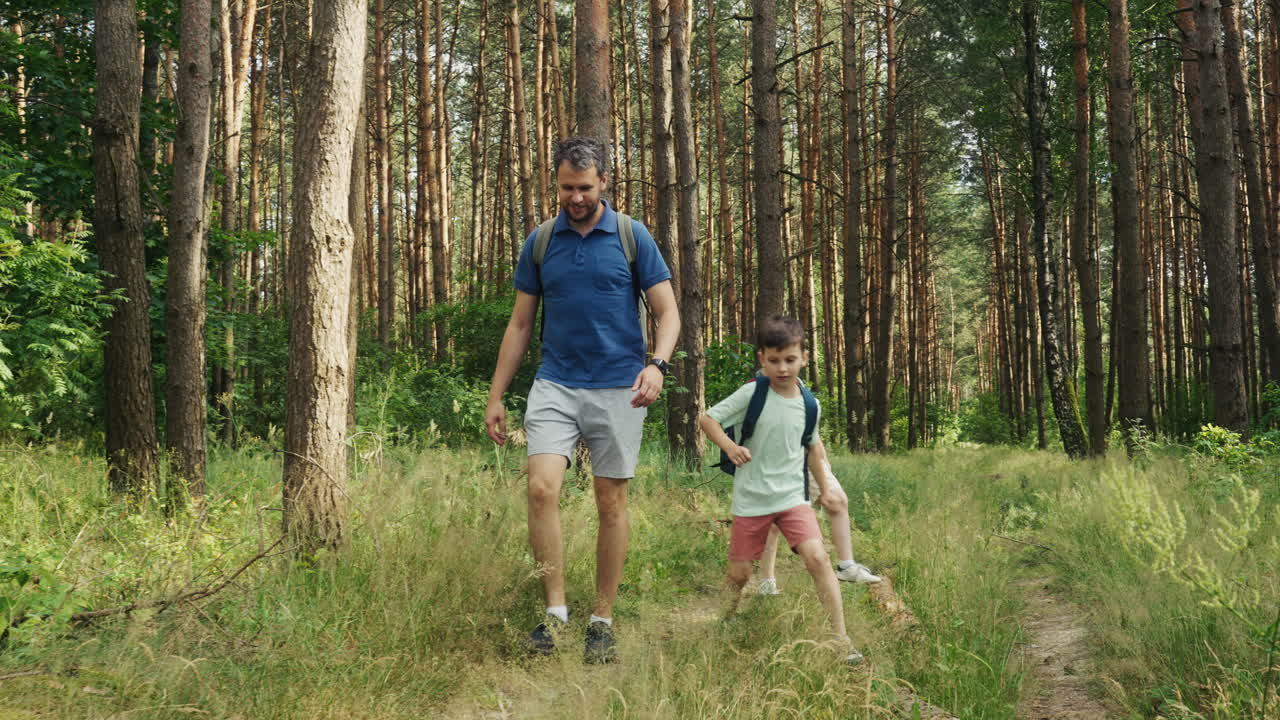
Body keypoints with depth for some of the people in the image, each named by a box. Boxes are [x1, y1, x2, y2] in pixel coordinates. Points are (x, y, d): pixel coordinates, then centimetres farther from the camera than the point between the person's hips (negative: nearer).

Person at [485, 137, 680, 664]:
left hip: (618, 390, -1)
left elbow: (667, 312, 1)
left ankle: (602, 621, 14)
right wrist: (495, 396, 9)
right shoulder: (539, 243, 8)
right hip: (555, 384, 2)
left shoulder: (633, 238, 1)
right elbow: (520, 324, 13)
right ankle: (554, 609, -7)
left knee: (611, 504, 3)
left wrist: (657, 364, -19)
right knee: (541, 488, -17)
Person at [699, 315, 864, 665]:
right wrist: (729, 447, -22)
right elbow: (706, 418, -6)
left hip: (792, 496, 2)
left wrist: (824, 487, 24)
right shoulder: (752, 393, -10)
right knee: (739, 573, 6)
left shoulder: (808, 404, 2)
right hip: (750, 500, -2)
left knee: (817, 557, -18)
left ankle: (841, 639, -14)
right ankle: (725, 625, 37)